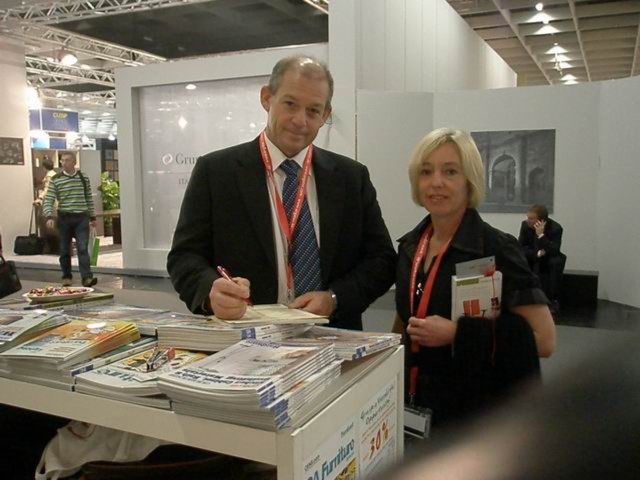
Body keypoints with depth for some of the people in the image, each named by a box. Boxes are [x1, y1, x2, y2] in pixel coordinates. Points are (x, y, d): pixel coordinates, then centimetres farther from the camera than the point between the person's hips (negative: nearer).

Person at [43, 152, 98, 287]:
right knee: (65, 250, 8)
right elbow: (48, 200, -4)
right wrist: (49, 216, -18)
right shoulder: (55, 180, 0)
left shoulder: (84, 178, 6)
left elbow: (89, 199, 12)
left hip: (81, 218, 0)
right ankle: (67, 276, 22)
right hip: (64, 218, 0)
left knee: (83, 248, -9)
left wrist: (92, 217, 13)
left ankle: (87, 277, -14)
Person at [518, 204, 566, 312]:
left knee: (556, 262, -35)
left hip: (550, 260, -2)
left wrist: (541, 235, -41)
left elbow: (554, 252, -33)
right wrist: (537, 253, -29)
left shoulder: (556, 228, -23)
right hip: (533, 259, 3)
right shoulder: (525, 224, -14)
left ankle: (554, 300, -23)